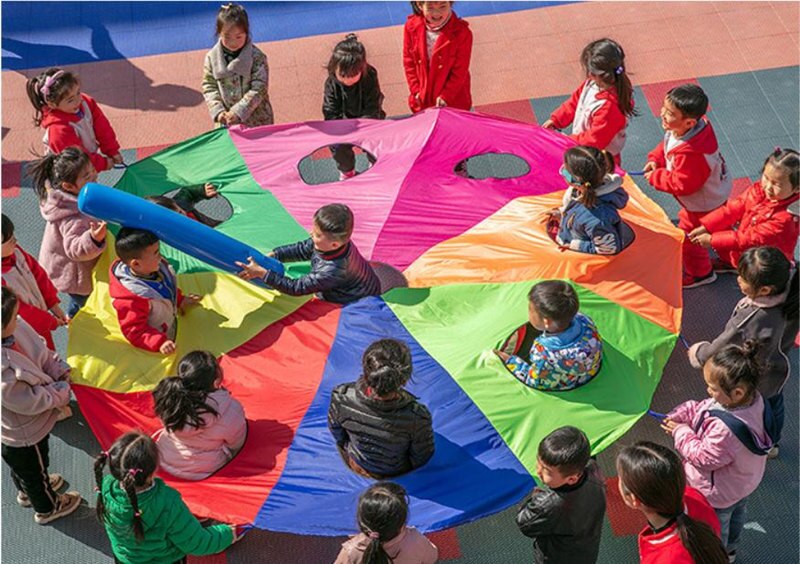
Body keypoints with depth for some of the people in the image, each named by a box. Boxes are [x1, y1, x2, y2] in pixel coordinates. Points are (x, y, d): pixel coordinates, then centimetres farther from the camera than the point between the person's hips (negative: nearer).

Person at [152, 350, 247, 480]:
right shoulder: (231, 409, -33)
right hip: (202, 471, -4)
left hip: (165, 462, 4)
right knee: (244, 424, 20)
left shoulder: (170, 393, -24)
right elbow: (236, 444, -13)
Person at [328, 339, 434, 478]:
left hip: (356, 465, 1)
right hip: (396, 472, -1)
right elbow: (421, 459, -21)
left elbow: (336, 432, -12)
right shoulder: (417, 417, -42)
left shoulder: (342, 397, -37)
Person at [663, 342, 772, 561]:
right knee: (735, 516, 36)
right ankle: (729, 549, 63)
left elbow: (704, 457, -32)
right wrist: (681, 414, -17)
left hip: (720, 494, -8)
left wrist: (681, 432, -21)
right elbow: (704, 408, -7)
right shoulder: (752, 399, -21)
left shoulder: (725, 429, -48)